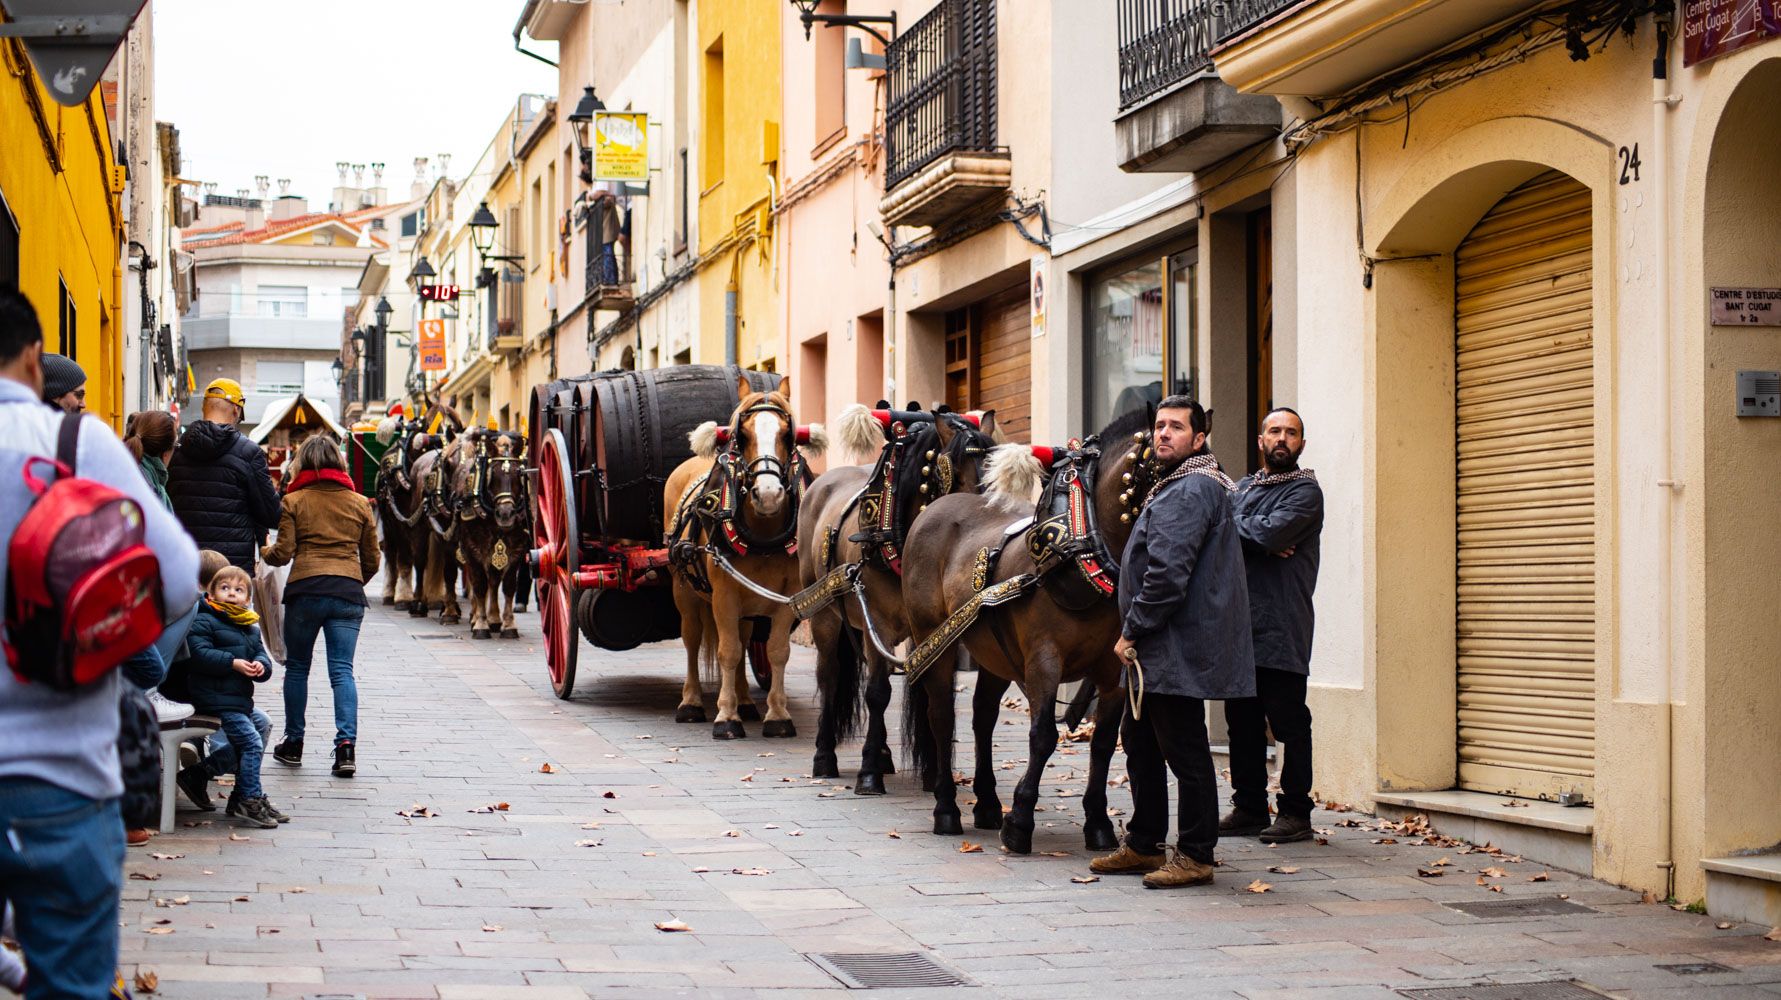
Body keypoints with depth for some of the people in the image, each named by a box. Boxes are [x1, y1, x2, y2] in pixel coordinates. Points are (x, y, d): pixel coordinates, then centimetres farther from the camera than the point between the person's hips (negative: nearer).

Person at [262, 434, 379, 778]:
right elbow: (371, 560, 14)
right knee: (342, 669, -1)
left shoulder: (294, 501, 4)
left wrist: (264, 552, 23)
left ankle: (293, 743, 20)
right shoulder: (359, 503, 12)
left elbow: (283, 553, 0)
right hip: (348, 592, 2)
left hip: (305, 589, -2)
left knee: (297, 667, 13)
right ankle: (346, 744, -16)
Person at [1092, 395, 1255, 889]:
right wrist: (1135, 635, 21)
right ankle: (1144, 845, 27)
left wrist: (1132, 632, -16)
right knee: (1140, 742, 18)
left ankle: (1195, 856, 2)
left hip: (1177, 651, -11)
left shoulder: (1191, 491, -16)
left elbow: (1167, 574, -24)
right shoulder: (1177, 487, 19)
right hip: (1158, 653, 11)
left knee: (1185, 751, -5)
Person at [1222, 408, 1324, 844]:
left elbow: (1270, 533, -19)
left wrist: (1237, 525, -3)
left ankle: (1295, 812, 3)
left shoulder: (1305, 491, -3)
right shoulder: (1244, 487, 18)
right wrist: (1260, 541, -12)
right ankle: (1249, 808, 19)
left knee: (1289, 722, -3)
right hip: (1240, 623, 7)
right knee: (1242, 721, 10)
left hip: (1281, 629, -7)